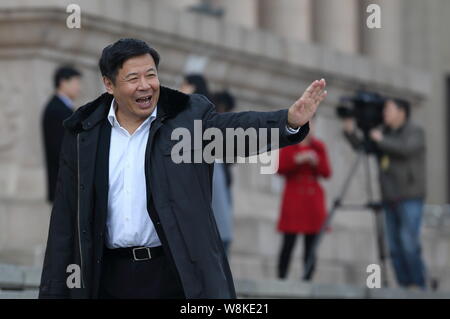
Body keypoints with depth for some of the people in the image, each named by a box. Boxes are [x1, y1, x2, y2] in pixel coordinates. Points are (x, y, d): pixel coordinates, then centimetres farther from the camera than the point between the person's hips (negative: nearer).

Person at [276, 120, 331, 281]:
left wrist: (316, 161, -11)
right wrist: (297, 160, -14)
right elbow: (280, 168, -2)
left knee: (311, 244, -3)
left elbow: (326, 173, 6)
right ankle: (281, 278, -4)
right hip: (293, 199, -2)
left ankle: (308, 279, -3)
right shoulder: (288, 145, 7)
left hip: (313, 199, 2)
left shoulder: (318, 146, 12)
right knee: (288, 243, -8)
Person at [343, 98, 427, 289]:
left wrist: (381, 140, -17)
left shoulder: (415, 132, -3)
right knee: (395, 246, 2)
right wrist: (350, 132, -1)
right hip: (391, 199, 7)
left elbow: (406, 148, -22)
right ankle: (404, 285, 5)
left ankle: (418, 285, -10)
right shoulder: (386, 132, 15)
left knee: (409, 243, -14)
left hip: (410, 198, -7)